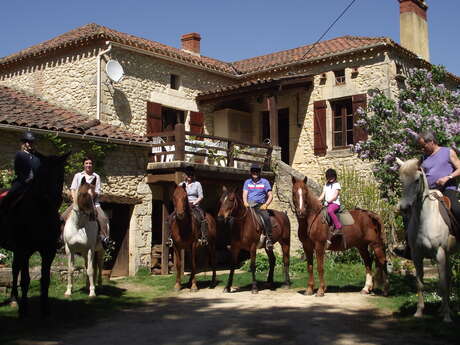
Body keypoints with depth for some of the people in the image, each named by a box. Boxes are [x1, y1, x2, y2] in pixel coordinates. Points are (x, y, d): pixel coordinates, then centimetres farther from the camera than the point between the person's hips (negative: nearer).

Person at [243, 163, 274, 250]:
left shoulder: (264, 182, 10)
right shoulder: (247, 182, 17)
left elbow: (270, 196, 6)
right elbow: (245, 194, 8)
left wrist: (266, 204, -11)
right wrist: (245, 202, -13)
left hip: (260, 205, -3)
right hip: (248, 205, 3)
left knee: (266, 217, -30)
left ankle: (269, 239, -28)